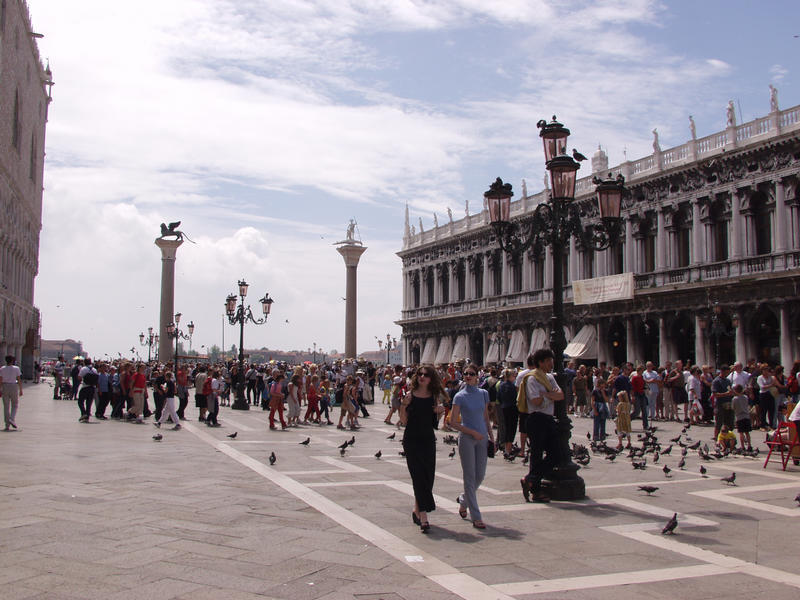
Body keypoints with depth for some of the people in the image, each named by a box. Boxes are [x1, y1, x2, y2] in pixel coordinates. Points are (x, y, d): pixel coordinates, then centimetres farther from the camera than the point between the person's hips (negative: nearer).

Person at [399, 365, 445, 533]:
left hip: (428, 440, 4)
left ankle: (417, 511, 25)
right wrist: (403, 406, -19)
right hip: (411, 440, -4)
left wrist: (440, 412, -7)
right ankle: (423, 517, -11)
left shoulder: (435, 396, 4)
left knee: (427, 476, 7)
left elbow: (435, 421, 12)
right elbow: (404, 421, -4)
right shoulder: (410, 396, -4)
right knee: (419, 476, -9)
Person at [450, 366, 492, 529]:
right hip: (466, 438, -4)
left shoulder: (483, 394, 7)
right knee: (470, 477, -2)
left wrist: (491, 437, 10)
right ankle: (476, 517, 2)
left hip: (482, 438, 4)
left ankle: (463, 499, 36)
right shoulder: (460, 397, -5)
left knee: (480, 476, 8)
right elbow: (454, 423, -6)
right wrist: (473, 432, -13)